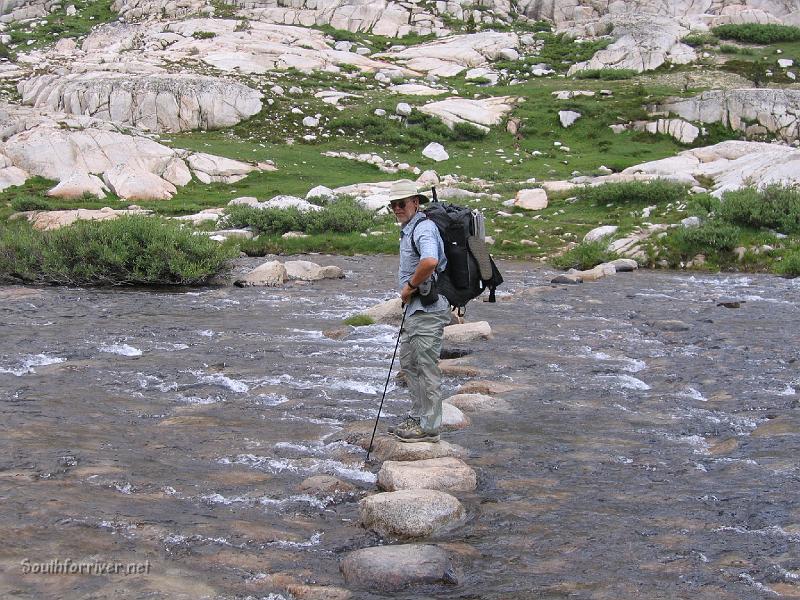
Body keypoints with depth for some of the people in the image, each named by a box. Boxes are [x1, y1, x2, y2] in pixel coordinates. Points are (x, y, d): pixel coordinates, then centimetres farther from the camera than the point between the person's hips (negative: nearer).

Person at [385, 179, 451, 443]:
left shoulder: (424, 227, -17)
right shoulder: (408, 228, 17)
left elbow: (430, 261, -37)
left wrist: (410, 286, -22)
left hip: (428, 308, -11)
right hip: (415, 308, 11)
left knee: (427, 367, -4)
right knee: (408, 362, 18)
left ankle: (429, 427, 3)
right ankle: (417, 417, 28)